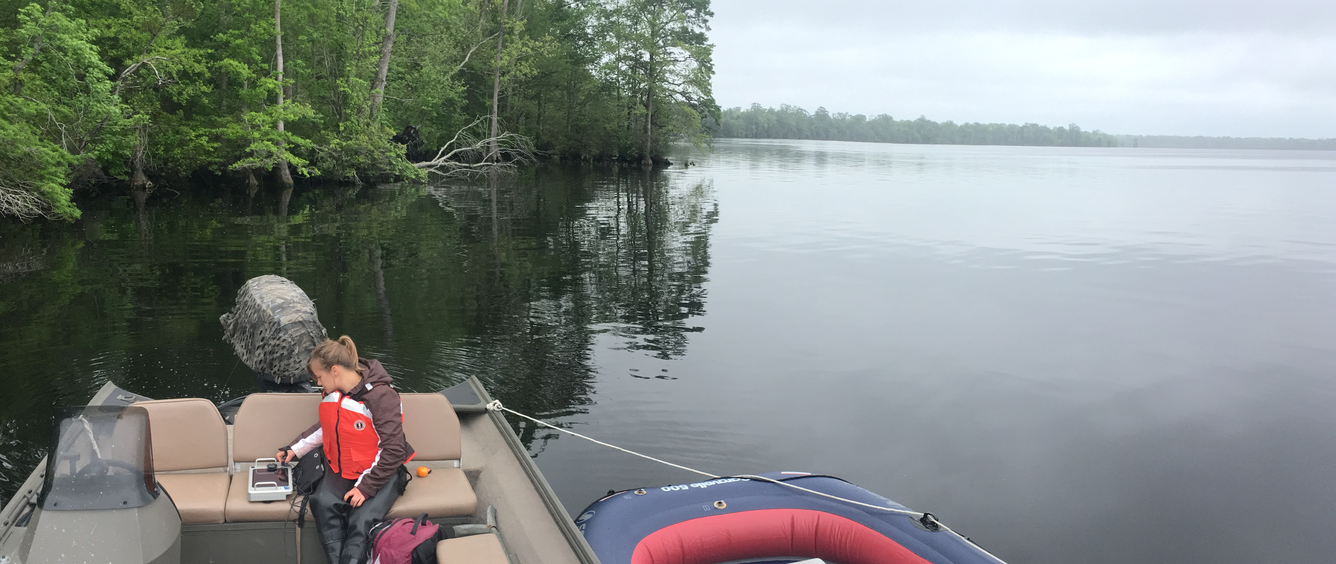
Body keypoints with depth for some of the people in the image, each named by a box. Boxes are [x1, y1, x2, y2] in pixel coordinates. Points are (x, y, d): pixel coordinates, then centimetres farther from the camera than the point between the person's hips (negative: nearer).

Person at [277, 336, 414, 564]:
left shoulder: (381, 396, -20)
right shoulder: (332, 393, 4)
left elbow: (392, 451, -20)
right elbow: (325, 427, 25)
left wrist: (365, 487, -22)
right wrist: (295, 449, 13)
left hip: (379, 472, -6)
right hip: (341, 469, 6)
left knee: (361, 520, -31)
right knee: (324, 503, -26)